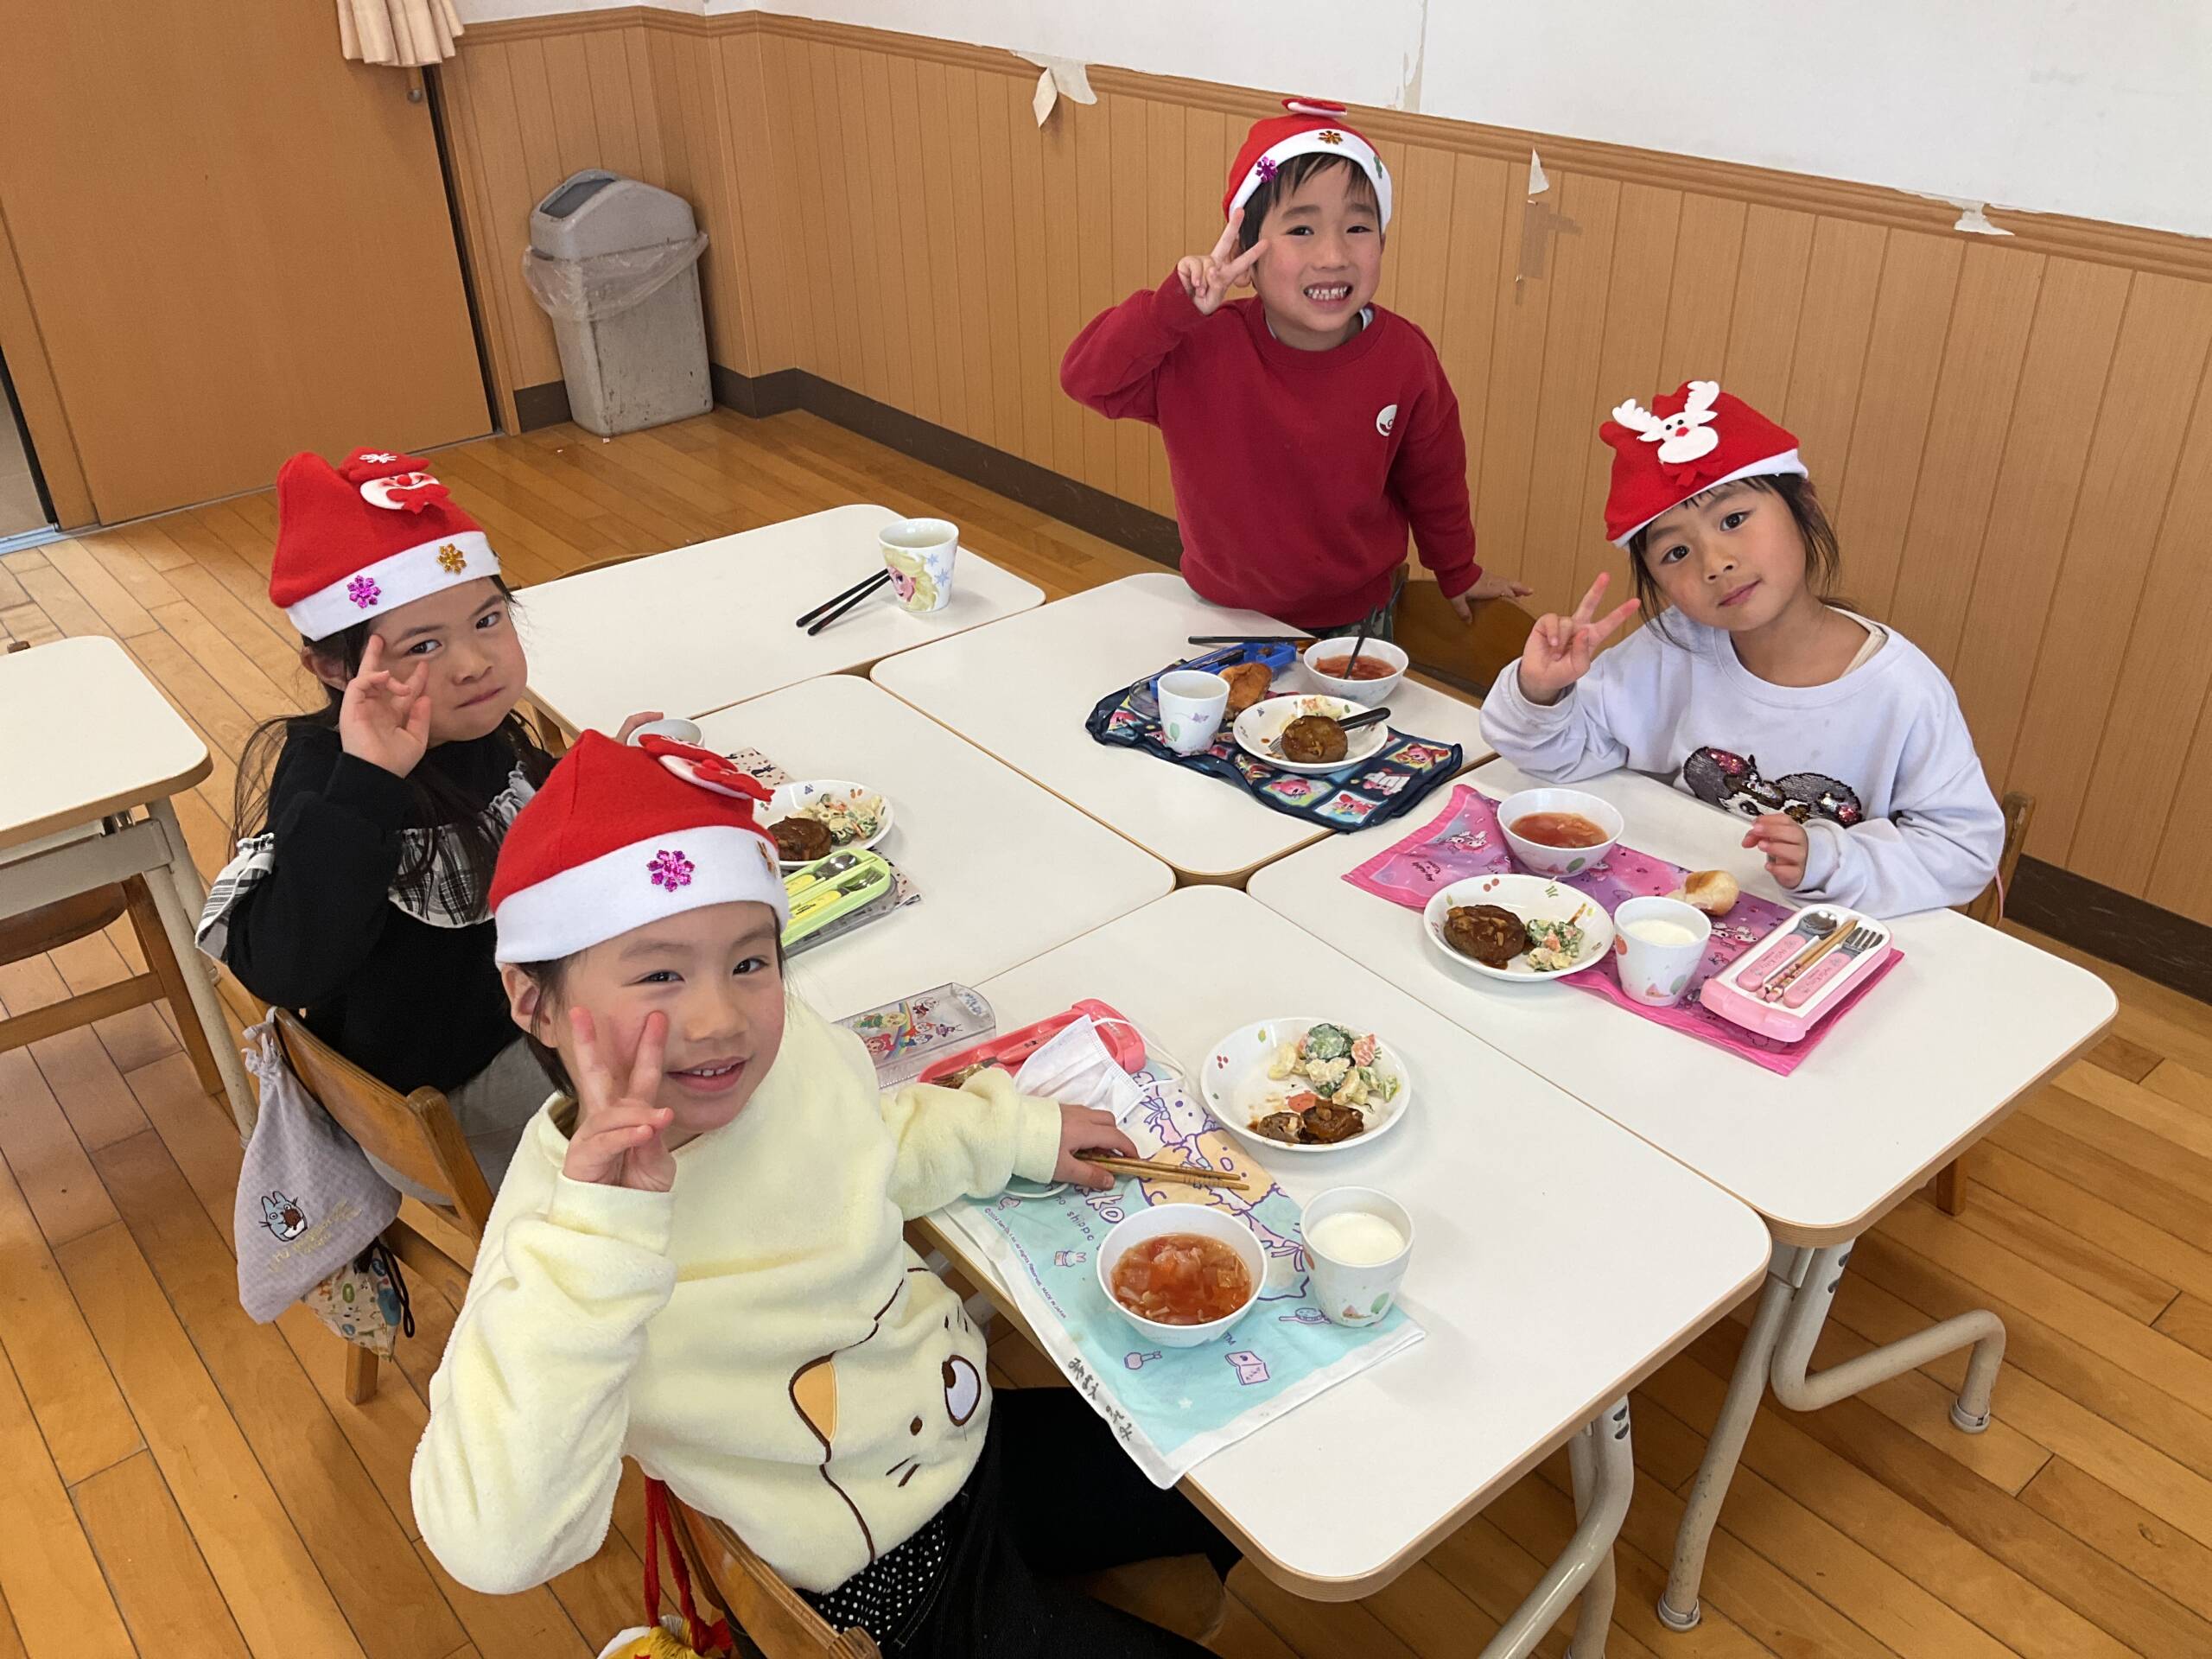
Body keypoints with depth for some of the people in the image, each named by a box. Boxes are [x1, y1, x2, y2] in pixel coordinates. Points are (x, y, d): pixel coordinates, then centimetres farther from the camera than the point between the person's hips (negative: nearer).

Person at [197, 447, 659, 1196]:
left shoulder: (481, 728, -8)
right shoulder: (312, 770, -27)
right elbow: (280, 971, -43)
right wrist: (363, 785, -48)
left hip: (529, 1010, 7)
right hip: (435, 1104, -7)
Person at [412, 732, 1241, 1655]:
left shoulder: (796, 1045, -15)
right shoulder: (564, 1219, -32)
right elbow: (493, 1551, -45)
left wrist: (1016, 1132, 11)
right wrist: (594, 1232, -49)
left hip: (980, 1433, 6)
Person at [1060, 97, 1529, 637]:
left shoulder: (1404, 358, -15)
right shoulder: (1204, 348, -21)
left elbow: (1433, 480, 0)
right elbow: (1086, 377, -23)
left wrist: (1459, 575, 15)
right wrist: (1177, 305, -36)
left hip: (1354, 621, 1)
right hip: (1222, 614, 0)